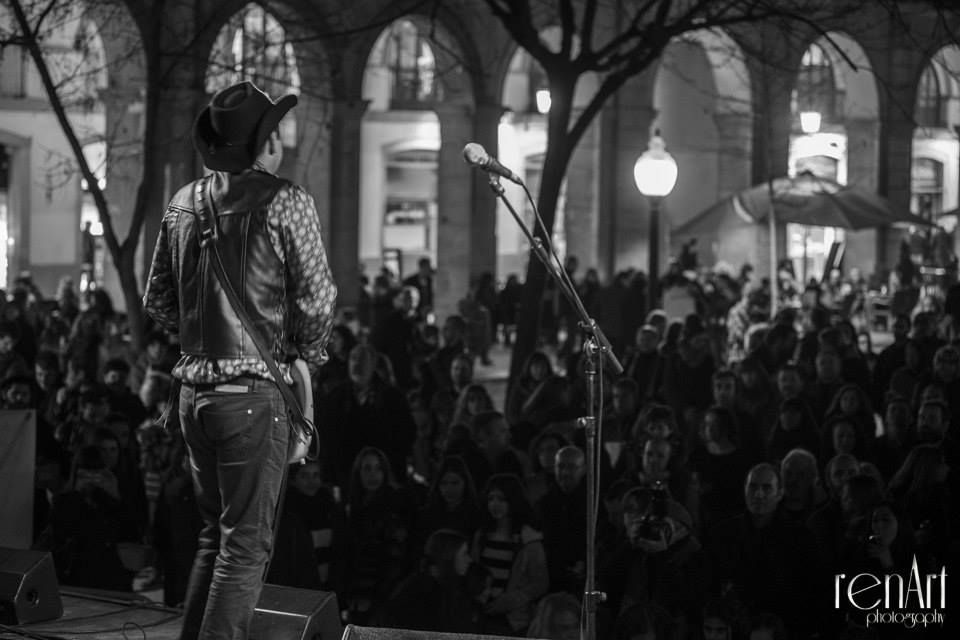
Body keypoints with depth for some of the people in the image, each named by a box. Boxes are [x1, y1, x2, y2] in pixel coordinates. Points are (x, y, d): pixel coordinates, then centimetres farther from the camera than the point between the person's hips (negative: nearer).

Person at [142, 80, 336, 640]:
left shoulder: (184, 202, 10)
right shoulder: (285, 201, -8)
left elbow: (157, 301, 14)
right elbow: (317, 300, -10)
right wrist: (308, 357, 6)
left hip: (194, 389, 7)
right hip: (255, 391, -6)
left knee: (217, 533, 19)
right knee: (247, 545, -2)